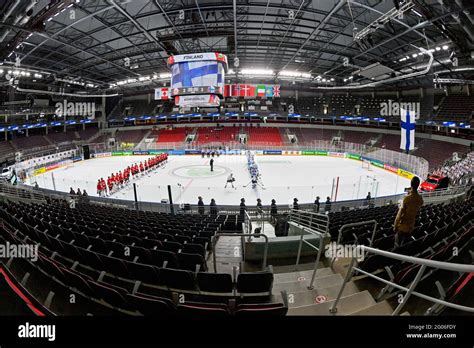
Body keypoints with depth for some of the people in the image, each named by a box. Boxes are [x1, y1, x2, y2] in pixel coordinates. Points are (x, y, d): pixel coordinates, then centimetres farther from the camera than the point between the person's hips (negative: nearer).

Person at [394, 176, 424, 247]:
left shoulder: (407, 198, -23)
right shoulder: (420, 199, -6)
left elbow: (400, 214, -18)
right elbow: (417, 212, 6)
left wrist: (395, 226, -9)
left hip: (402, 227, -5)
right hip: (411, 227, 5)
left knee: (397, 245, 8)